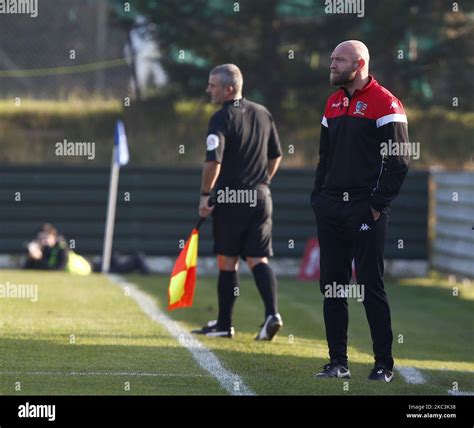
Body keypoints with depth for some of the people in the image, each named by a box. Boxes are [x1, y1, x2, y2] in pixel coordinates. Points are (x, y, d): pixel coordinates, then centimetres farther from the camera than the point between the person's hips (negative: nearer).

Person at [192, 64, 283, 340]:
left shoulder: (222, 119, -12)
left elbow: (214, 162, -20)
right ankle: (272, 313, -17)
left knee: (228, 262, 5)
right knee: (258, 259, 3)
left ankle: (224, 324, 14)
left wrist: (205, 194, -10)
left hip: (230, 198, -5)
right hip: (261, 197, 5)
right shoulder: (263, 114, 9)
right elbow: (276, 155, 16)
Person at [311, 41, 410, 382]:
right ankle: (338, 362, 13)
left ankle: (385, 365, 3)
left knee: (371, 287, -4)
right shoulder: (333, 104, 15)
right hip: (331, 208, 7)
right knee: (332, 286, 7)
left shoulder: (384, 103, -8)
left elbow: (399, 161, -11)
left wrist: (378, 204, -14)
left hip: (365, 209, -7)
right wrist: (318, 197, 13)